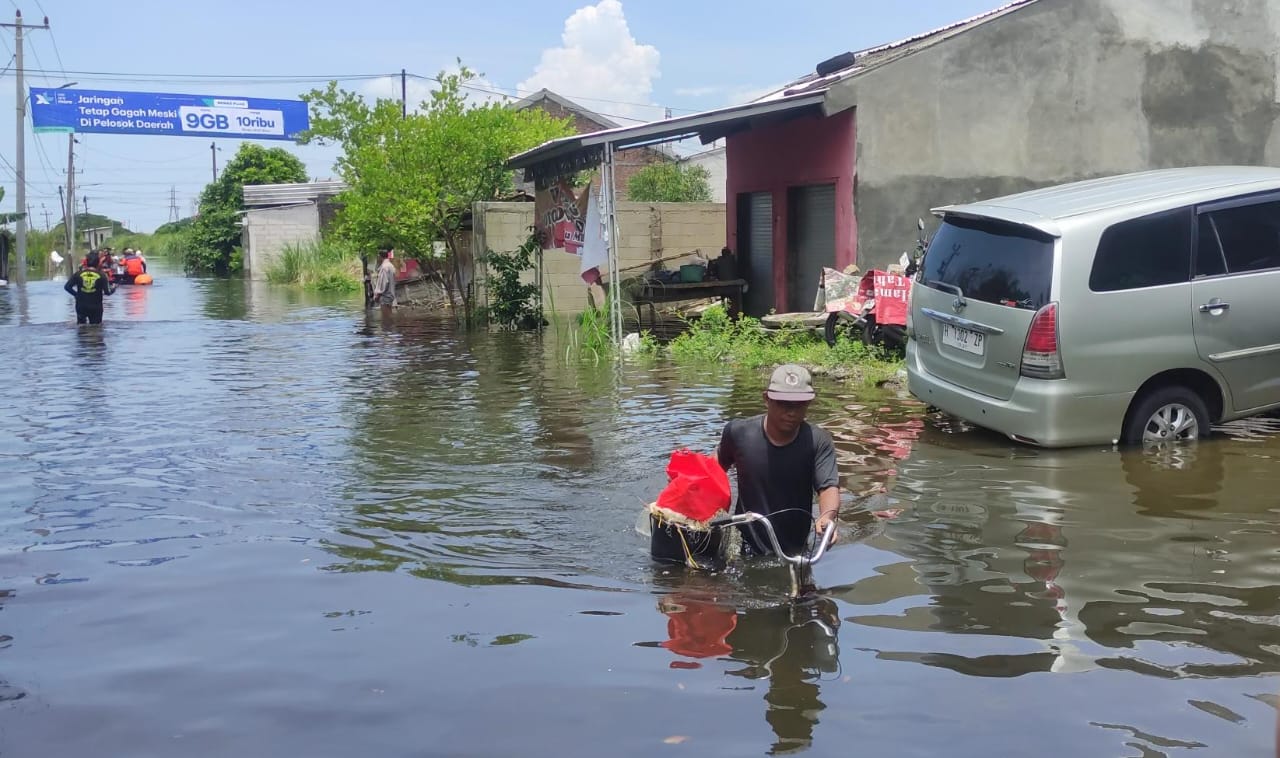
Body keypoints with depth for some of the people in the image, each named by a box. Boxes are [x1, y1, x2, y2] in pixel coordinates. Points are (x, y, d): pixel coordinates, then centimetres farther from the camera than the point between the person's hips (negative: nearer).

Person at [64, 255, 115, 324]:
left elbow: (67, 287, -3)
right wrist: (113, 289, 11)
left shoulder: (78, 274, -3)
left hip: (81, 306, 2)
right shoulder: (101, 275, -8)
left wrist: (76, 294, 12)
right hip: (96, 307, -2)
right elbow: (107, 292, -11)